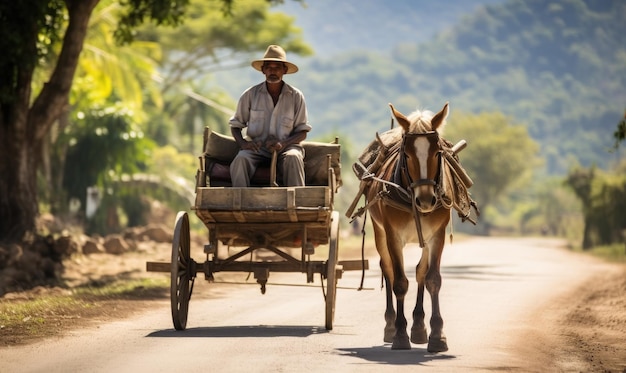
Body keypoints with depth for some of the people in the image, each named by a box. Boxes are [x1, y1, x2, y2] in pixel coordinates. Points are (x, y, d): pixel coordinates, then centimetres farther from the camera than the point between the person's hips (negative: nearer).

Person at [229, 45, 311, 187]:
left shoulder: (296, 96, 4)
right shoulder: (250, 95, 4)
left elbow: (302, 132, 5)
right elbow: (235, 125, 12)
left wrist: (283, 144, -15)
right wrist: (243, 143, -11)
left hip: (286, 147, 0)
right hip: (257, 147, 0)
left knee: (293, 158, -34)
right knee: (240, 159, -32)